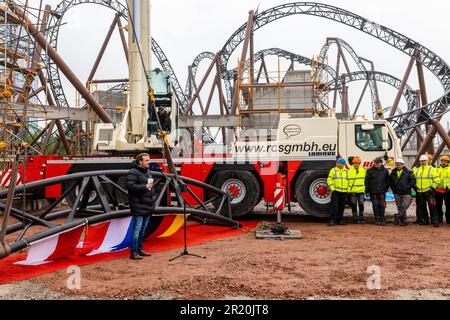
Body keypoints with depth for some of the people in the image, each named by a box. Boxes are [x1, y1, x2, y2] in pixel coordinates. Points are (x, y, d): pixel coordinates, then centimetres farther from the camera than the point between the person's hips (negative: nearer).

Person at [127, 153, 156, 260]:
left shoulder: (147, 172, 18)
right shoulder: (133, 172, -11)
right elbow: (130, 186, -23)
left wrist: (153, 197, 18)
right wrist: (145, 187, -20)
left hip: (148, 206, 9)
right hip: (139, 206, -9)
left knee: (143, 229, 15)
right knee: (137, 229, -7)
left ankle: (139, 250, 25)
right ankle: (133, 253, -1)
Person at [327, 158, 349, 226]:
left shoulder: (346, 171, 13)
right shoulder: (333, 170, 2)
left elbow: (349, 181, 15)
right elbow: (329, 180, -2)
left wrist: (347, 189, 4)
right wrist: (332, 189, -9)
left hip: (344, 192, 4)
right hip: (335, 191, -4)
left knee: (342, 207, 8)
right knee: (334, 206, -9)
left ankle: (340, 220, 17)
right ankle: (332, 220, -8)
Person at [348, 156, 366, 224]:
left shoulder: (363, 170, 7)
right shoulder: (349, 171, -1)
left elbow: (365, 180, 15)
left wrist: (365, 188, 11)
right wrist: (348, 190, -5)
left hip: (361, 191, 1)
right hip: (352, 191, -1)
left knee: (361, 205, 0)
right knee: (354, 206, 3)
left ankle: (361, 219, 9)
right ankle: (355, 219, 12)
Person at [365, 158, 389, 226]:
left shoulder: (385, 171, 6)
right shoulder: (370, 171, 3)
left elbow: (387, 181, 15)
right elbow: (367, 181, 4)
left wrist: (385, 189, 7)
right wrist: (367, 190, 1)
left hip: (382, 192, 1)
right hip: (373, 192, -1)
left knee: (382, 206, -1)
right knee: (375, 206, 1)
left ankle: (382, 220, 8)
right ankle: (377, 220, 9)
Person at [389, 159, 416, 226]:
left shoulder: (408, 172, -3)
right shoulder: (393, 173, 9)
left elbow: (413, 180, -6)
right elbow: (390, 181, 21)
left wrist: (407, 187, -11)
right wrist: (393, 188, 11)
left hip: (406, 193, -4)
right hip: (397, 193, 4)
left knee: (404, 206, -14)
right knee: (399, 207, 6)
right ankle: (403, 221, 14)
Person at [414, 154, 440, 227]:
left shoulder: (432, 169, -1)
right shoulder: (417, 170, 14)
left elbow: (436, 180, -4)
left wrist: (433, 187, -11)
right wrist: (415, 187, 11)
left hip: (429, 192, -5)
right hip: (419, 192, 5)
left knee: (432, 206, -8)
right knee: (421, 207, 10)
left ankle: (435, 221, -4)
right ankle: (425, 220, 21)